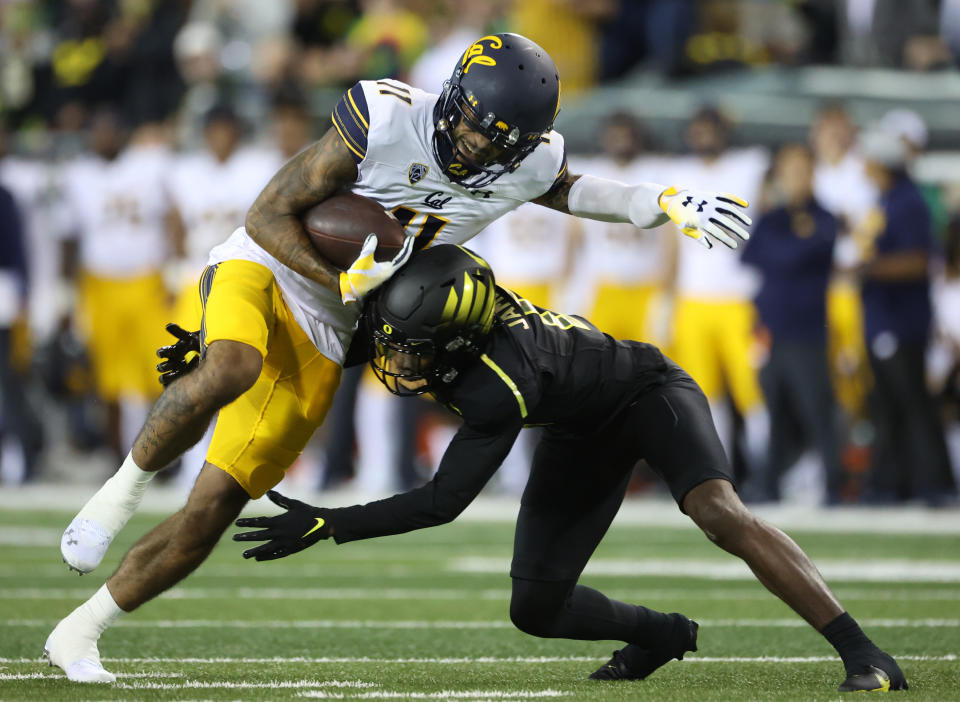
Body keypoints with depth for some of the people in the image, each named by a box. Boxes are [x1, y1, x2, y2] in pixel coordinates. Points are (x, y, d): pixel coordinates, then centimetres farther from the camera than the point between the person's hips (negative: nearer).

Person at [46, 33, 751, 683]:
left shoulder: (525, 165, -8)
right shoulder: (385, 118, -23)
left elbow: (567, 189, 19)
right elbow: (271, 216, -16)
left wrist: (663, 202, 3)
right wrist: (341, 281, -29)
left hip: (321, 339, 5)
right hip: (260, 268, -4)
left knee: (213, 510, -2)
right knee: (228, 374, -41)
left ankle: (78, 633, 10)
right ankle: (124, 489, -16)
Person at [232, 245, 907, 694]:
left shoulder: (499, 382, -42)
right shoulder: (417, 313, -24)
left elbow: (443, 502, -36)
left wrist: (326, 525, -38)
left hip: (646, 390, -7)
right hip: (582, 433, 7)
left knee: (719, 513, -34)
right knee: (536, 609, -1)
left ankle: (865, 655, -32)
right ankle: (659, 634, 28)